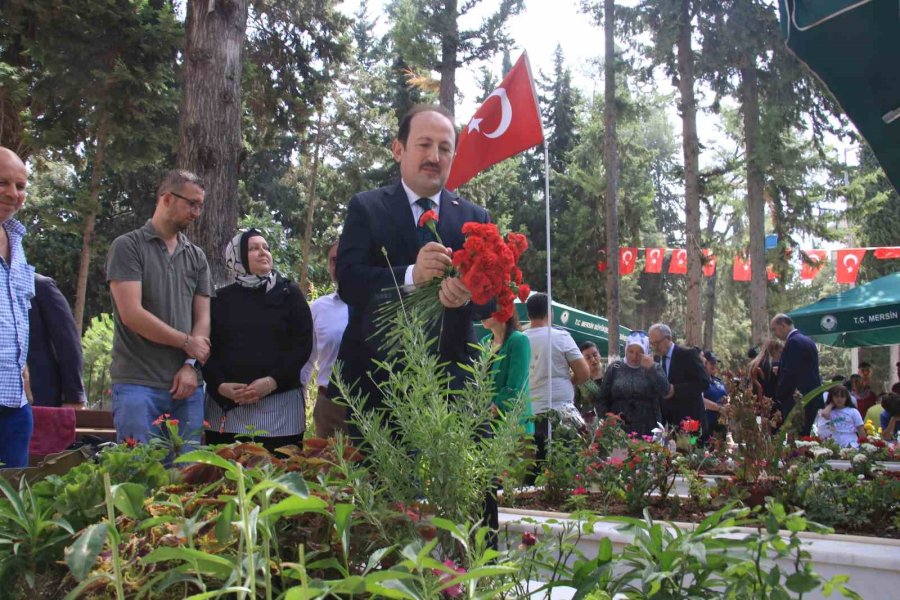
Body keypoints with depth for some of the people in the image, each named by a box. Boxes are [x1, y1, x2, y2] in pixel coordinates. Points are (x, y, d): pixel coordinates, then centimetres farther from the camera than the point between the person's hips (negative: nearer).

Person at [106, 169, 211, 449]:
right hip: (138, 383, -5)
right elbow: (132, 314, -11)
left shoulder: (197, 257, 16)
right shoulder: (128, 246, -1)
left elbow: (202, 318, 11)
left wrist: (190, 366, -6)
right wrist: (187, 342, -4)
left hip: (187, 384, 5)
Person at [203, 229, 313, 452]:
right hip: (225, 405, 2)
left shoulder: (289, 294, 8)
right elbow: (207, 348, 8)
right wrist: (220, 385, -10)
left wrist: (272, 382, -12)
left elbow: (303, 344, 0)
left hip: (279, 403, -1)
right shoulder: (220, 299, 12)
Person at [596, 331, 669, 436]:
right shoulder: (615, 368, 8)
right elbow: (604, 399, 7)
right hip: (618, 429, 0)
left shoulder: (654, 368, 9)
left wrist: (651, 368, -11)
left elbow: (665, 391, -7)